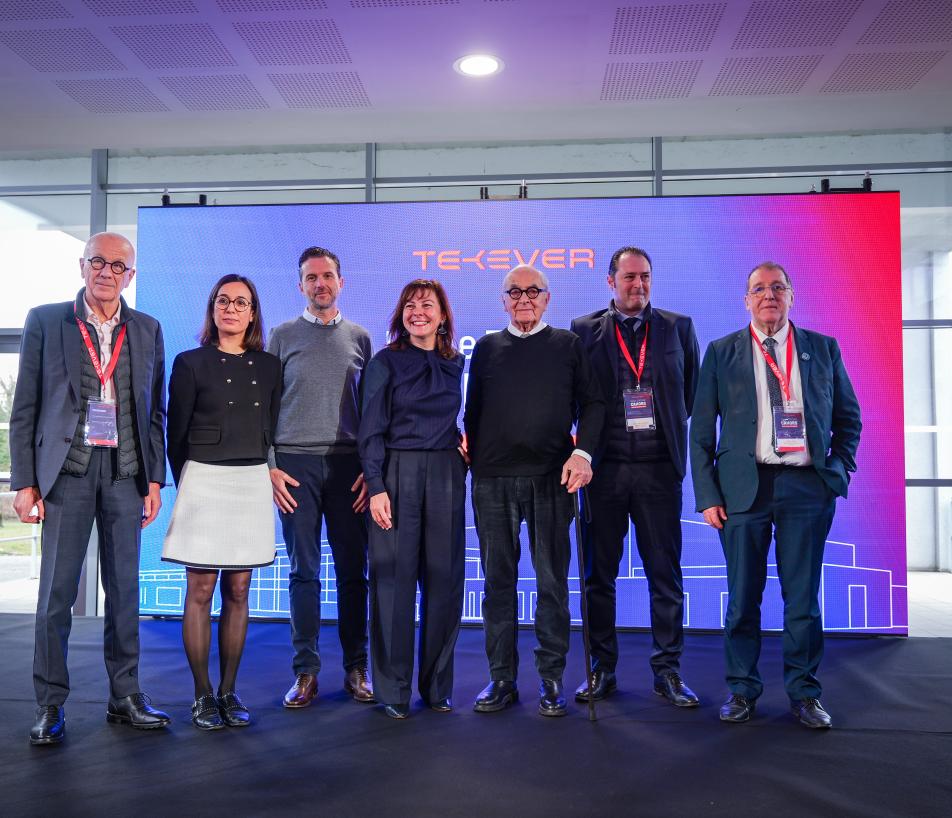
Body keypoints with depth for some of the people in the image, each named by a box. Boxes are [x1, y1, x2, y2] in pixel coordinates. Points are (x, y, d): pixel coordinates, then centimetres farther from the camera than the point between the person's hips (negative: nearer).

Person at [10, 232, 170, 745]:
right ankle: (50, 706, 13)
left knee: (124, 588, 7)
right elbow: (25, 407, 3)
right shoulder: (45, 321, 4)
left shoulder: (148, 330, 10)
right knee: (57, 590, 2)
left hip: (126, 472, 2)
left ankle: (125, 697, 17)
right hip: (67, 469, -2)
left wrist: (155, 478, 4)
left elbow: (155, 410, 10)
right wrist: (24, 481, -3)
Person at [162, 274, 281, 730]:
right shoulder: (191, 363, 1)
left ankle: (229, 692, 16)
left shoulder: (269, 366, 9)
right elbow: (175, 434, 3)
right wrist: (185, 484, 4)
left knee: (238, 592, 7)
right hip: (203, 481, -3)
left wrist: (265, 471, 7)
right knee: (200, 592, 1)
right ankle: (203, 695, 11)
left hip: (252, 483, 3)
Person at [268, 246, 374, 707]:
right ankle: (306, 672, 10)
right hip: (296, 464, -1)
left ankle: (356, 669, 12)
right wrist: (269, 466, -3)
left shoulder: (359, 338, 12)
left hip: (348, 464, 1)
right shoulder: (282, 336, 9)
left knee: (353, 570, 2)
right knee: (303, 571, 2)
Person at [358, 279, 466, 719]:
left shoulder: (454, 364, 12)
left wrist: (460, 447, 5)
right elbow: (371, 430, -3)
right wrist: (376, 486, -12)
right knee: (393, 578, -1)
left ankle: (438, 685, 18)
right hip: (397, 474, -3)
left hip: (446, 476, 4)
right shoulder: (385, 362, 1)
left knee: (444, 579, 5)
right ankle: (392, 689, 10)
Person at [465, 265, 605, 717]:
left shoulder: (568, 345, 9)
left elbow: (592, 402, 4)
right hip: (492, 480, 2)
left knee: (552, 581, 2)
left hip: (550, 477, -2)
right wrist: (472, 459, 6)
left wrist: (582, 452, -10)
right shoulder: (486, 348, 14)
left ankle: (551, 679, 12)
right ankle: (501, 678, 16)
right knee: (498, 581, 6)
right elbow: (472, 411, 15)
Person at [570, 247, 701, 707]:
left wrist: (670, 429, 11)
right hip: (604, 467, 0)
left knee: (665, 574, 4)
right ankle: (602, 669, 18)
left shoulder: (678, 327, 8)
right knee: (598, 575, 6)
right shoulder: (584, 330, 5)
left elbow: (691, 389, 16)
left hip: (658, 466, 1)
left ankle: (667, 671, 15)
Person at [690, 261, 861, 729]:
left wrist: (839, 470, 3)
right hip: (744, 487, -1)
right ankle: (742, 689, 20)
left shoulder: (823, 348, 10)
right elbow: (701, 430, 4)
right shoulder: (721, 353, 6)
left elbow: (848, 417, 16)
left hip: (808, 487, 1)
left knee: (803, 597, 6)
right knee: (743, 597, 6)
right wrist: (707, 495, -2)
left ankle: (804, 692, 20)